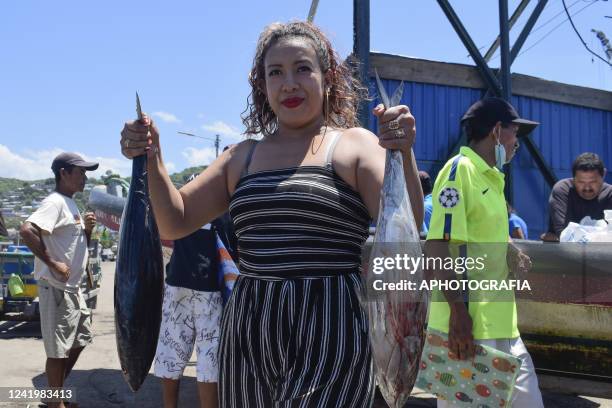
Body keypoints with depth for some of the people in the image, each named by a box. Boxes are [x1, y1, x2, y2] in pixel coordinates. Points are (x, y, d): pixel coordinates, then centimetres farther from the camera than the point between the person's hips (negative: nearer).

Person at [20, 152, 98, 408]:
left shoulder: (71, 205, 13)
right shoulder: (55, 202, -16)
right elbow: (26, 231, -32)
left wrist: (87, 229, 2)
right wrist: (53, 263, -27)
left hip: (73, 288, 10)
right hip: (58, 289, -10)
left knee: (80, 339, 20)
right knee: (58, 349, 1)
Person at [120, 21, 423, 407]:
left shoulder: (355, 145, -1)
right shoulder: (242, 157, 12)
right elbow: (175, 223, 11)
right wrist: (152, 158, -2)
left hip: (328, 333, -4)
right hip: (248, 333, 5)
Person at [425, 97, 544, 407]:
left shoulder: (491, 177, 17)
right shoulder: (459, 169, -11)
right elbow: (437, 245, -19)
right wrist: (458, 311, -23)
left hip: (500, 323, 9)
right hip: (468, 323, -9)